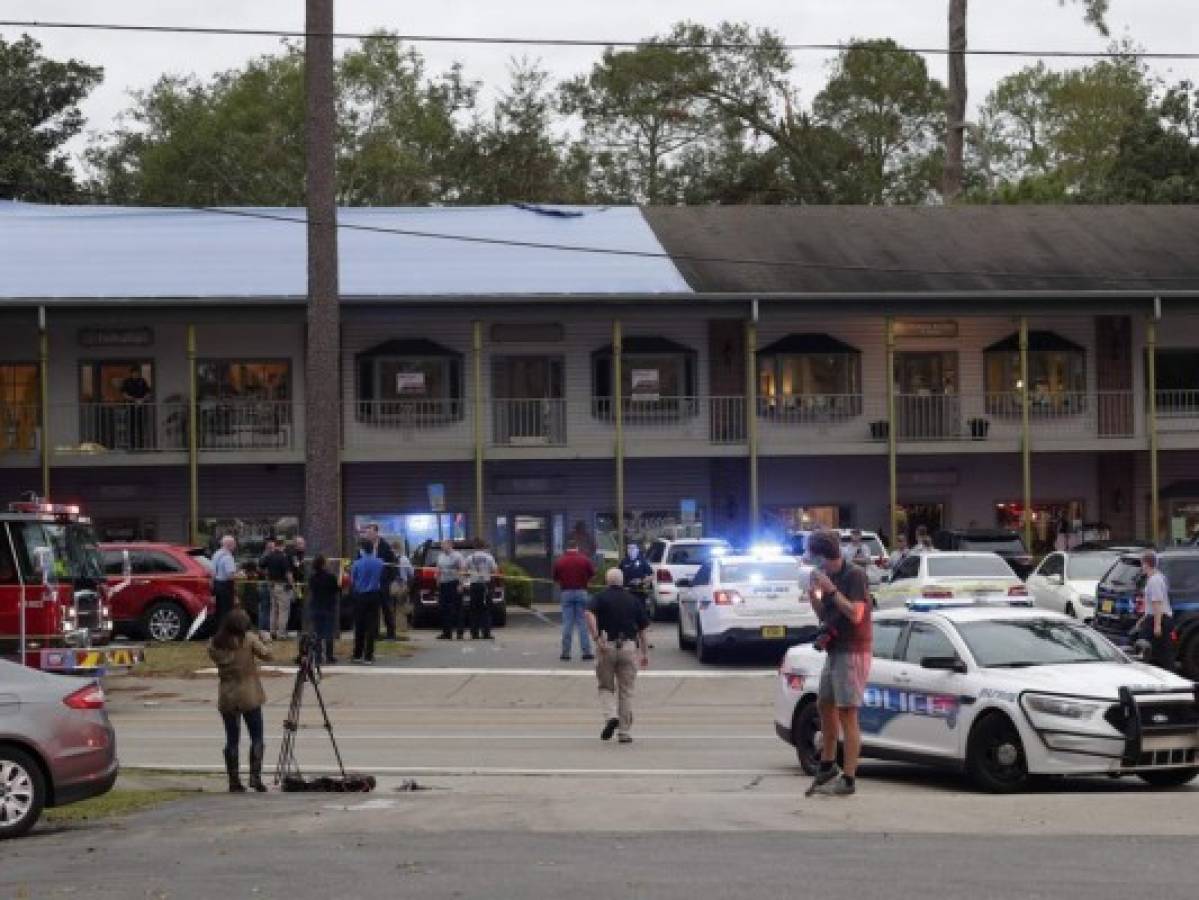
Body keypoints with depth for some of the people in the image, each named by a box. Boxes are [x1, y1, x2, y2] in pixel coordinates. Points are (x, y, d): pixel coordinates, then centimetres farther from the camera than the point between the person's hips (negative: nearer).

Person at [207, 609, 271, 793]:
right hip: (249, 695, -3)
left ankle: (234, 781, 8)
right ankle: (255, 776, -4)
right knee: (256, 737, 6)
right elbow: (266, 654, -2)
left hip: (226, 696, 3)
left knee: (232, 739, 8)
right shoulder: (249, 639, -10)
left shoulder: (214, 643, -3)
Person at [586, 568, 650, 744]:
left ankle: (611, 716, -12)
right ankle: (624, 732, 8)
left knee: (606, 687, 14)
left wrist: (596, 638, -20)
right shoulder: (633, 600, 11)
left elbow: (589, 614, -16)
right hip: (629, 647, 1)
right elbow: (642, 628, 11)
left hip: (608, 647, -1)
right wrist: (645, 652, 16)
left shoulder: (600, 597, 4)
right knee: (626, 691, 8)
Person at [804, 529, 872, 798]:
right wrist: (814, 597, 1)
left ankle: (848, 779, -10)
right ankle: (827, 766, 32)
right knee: (825, 705, 18)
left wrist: (830, 590, -20)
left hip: (852, 652, -10)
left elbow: (855, 614, -22)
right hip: (835, 651, 10)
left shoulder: (855, 576, -12)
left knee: (847, 715, -10)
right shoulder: (829, 577, 15)